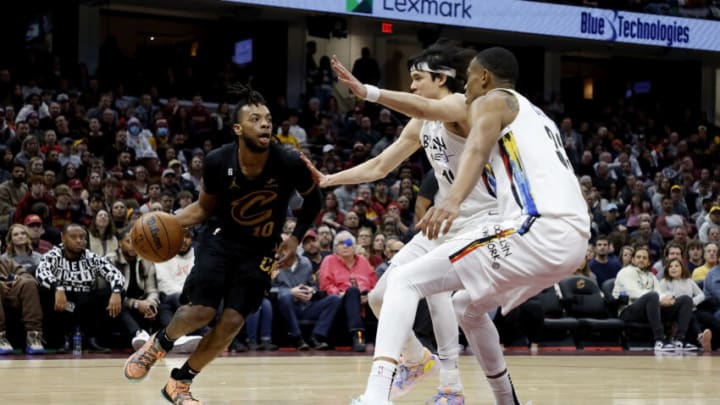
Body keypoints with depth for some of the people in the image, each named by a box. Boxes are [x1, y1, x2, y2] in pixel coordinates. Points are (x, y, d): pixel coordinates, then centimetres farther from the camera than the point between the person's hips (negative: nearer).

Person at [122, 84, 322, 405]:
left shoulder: (289, 164, -22)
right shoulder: (218, 161, -19)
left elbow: (313, 200, 0)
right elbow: (205, 208, -1)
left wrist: (295, 239, -10)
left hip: (260, 250, 1)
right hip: (221, 238, -1)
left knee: (232, 322, -8)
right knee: (202, 310, -17)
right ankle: (159, 344, 16)